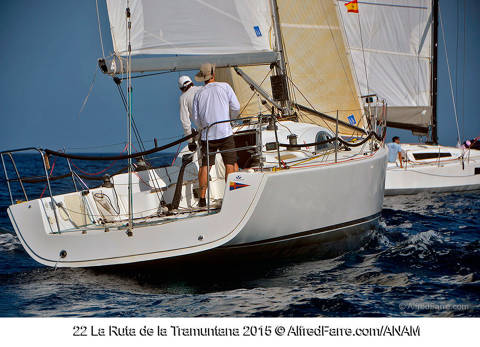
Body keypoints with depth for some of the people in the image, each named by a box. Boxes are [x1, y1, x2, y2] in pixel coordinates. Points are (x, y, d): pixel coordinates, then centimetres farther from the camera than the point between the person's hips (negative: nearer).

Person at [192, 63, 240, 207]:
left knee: (205, 166, 5)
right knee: (230, 164, 1)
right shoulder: (224, 87, 1)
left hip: (207, 135, 2)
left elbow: (196, 118, 8)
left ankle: (202, 199, 1)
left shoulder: (199, 94, 7)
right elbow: (236, 107, 0)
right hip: (225, 133, -2)